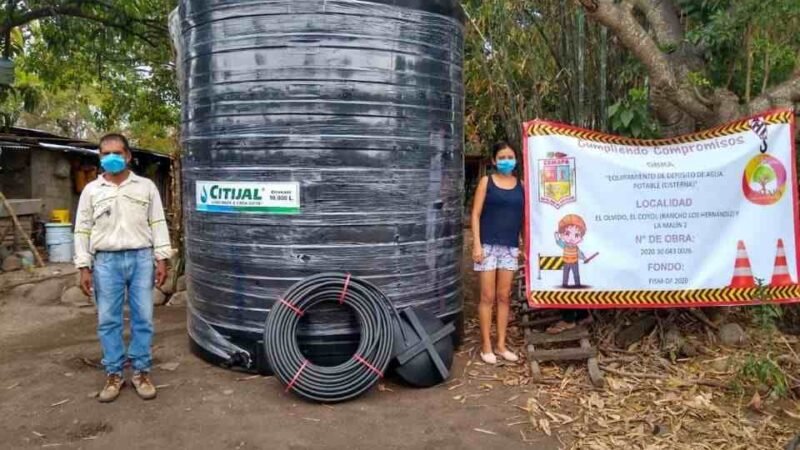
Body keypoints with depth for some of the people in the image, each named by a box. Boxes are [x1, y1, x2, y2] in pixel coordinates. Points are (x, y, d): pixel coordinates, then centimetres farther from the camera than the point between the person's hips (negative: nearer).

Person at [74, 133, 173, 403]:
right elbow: (82, 230, 6)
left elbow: (158, 224, 4)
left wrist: (161, 260, -3)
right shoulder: (91, 190, 7)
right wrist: (84, 268, 0)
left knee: (143, 318, 3)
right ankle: (114, 374, 18)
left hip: (141, 259, -1)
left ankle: (141, 372, 15)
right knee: (108, 321, 6)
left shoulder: (146, 186, 6)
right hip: (106, 261, 1)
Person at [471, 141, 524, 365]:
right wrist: (477, 244, -11)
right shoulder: (486, 182, 1)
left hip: (511, 247, 3)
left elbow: (524, 216, 11)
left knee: (504, 297, 9)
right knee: (488, 297, 1)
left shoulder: (521, 185, 9)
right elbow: (476, 214, -3)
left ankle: (501, 344, 18)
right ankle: (486, 345, 10)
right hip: (488, 245, -3)